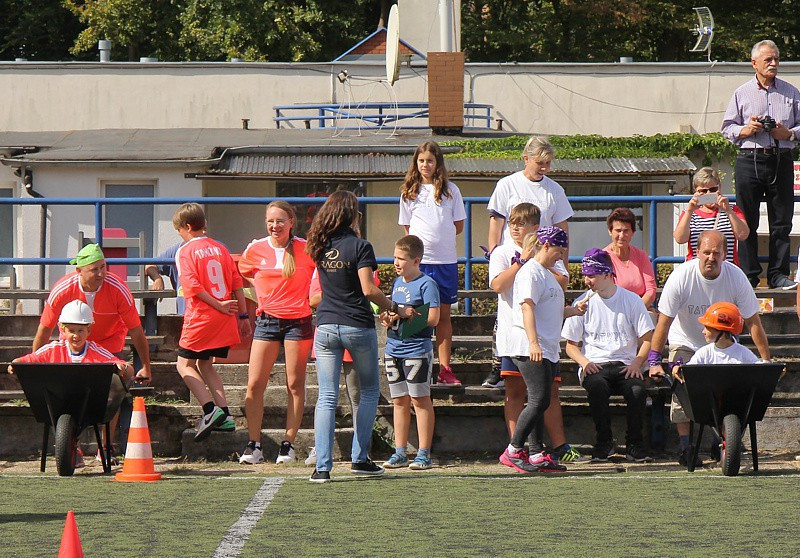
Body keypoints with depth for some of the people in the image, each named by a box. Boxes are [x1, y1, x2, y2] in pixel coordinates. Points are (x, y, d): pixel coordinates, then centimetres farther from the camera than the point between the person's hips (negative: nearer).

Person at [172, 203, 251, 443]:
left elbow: (192, 285, -17)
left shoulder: (185, 251, -5)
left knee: (185, 364, 6)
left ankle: (210, 409, -13)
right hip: (225, 322, 6)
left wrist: (218, 305, -14)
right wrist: (243, 315, 11)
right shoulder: (220, 249, 12)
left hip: (200, 319, -6)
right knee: (204, 364, 18)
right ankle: (224, 415, 8)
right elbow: (237, 283, 9)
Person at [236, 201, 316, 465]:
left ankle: (288, 444, 9)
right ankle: (254, 445, 0)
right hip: (267, 321, 1)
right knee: (255, 384, -6)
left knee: (295, 384, 2)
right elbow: (240, 274, 21)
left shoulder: (306, 249, -3)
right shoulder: (255, 249, 2)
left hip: (298, 321, -1)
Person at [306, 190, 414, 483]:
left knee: (326, 398, 1)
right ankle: (359, 458, 11)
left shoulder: (320, 247, 5)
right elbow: (369, 290, -16)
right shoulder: (359, 246, -9)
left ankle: (322, 466, -8)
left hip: (326, 327, 4)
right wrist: (397, 309, -6)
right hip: (358, 327, -3)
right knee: (370, 391, 16)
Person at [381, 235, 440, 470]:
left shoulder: (426, 284, -9)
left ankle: (424, 454, 2)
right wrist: (387, 317, 2)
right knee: (399, 400, 10)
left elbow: (432, 318, -15)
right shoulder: (397, 282, 15)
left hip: (417, 351, -7)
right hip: (393, 350, 7)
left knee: (420, 399, -2)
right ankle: (400, 453, 14)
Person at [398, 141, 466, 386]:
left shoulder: (450, 190, 7)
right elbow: (407, 228, 11)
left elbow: (459, 226, 10)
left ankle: (445, 369, 6)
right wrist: (428, 240, 3)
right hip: (417, 259, 0)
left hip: (445, 259, 0)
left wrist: (439, 239, 3)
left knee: (443, 314, 4)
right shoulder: (409, 192, 7)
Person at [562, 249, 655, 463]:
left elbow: (647, 339, 7)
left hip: (625, 365, 0)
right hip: (594, 365, 0)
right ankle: (604, 443, -20)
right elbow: (571, 345, 11)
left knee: (637, 390, -32)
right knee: (597, 387, -35)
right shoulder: (583, 303, 9)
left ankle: (634, 445, -16)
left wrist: (637, 363, -11)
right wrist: (584, 362, -10)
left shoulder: (631, 300, 8)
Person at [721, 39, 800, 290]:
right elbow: (727, 128, 11)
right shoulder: (741, 94, 9)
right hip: (749, 160, -1)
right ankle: (748, 274, 5)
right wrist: (745, 131, -8)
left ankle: (778, 274, 7)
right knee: (746, 221, -1)